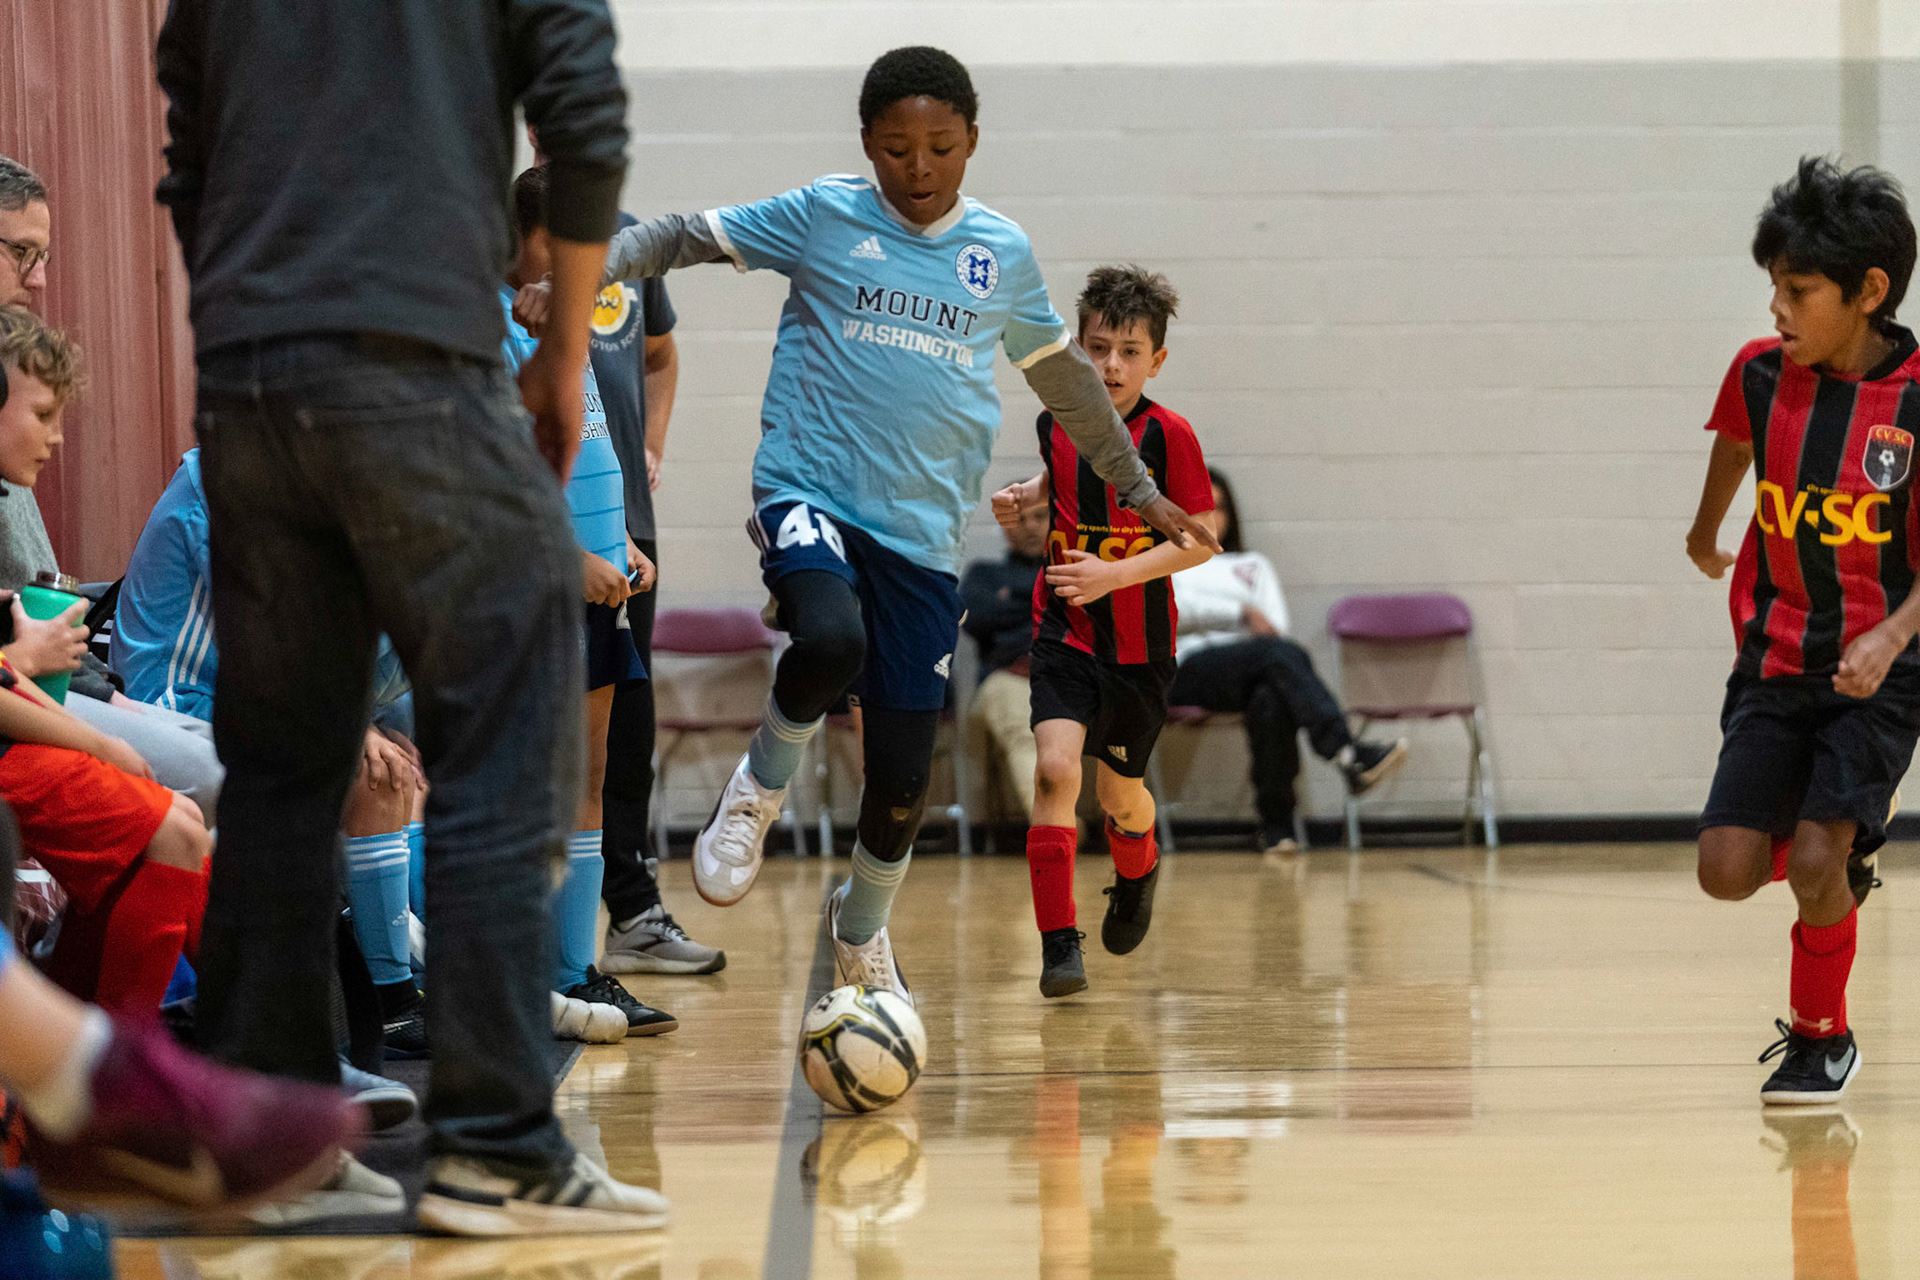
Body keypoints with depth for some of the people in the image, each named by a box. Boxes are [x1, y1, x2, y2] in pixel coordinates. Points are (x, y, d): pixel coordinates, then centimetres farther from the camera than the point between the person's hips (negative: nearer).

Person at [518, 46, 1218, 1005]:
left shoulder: (1003, 254, 9)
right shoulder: (824, 218, 1)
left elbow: (1064, 378, 23)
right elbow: (683, 237, 5)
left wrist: (1135, 486, 30)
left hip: (923, 532, 3)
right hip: (810, 491, -3)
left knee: (903, 777, 3)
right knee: (829, 640, -36)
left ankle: (863, 930, 34)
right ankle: (758, 789, -5)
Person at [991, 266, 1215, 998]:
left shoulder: (1168, 436, -13)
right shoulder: (1056, 422, -2)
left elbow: (1200, 543, -12)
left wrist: (1114, 574, -23)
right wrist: (1024, 499, 1)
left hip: (1139, 643, -1)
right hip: (1065, 634, 1)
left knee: (1120, 794, 15)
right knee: (1055, 768, -21)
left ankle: (1137, 877, 52)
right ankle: (1059, 946, -18)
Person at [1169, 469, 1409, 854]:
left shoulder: (1253, 565, 34)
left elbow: (1276, 625, 16)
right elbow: (1174, 607, 2)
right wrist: (1242, 614, -8)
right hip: (1190, 670, -3)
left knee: (1270, 699, -39)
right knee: (1282, 653, -35)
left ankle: (1275, 823, -43)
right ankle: (1350, 754, -56)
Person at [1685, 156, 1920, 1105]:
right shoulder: (1761, 374, -3)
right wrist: (1705, 536, 39)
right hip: (1776, 661, 4)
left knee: (1817, 864, -17)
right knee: (1728, 871, -7)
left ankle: (1821, 1037, 10)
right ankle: (1839, 853, 27)